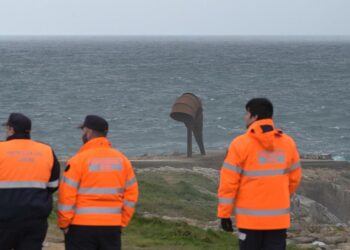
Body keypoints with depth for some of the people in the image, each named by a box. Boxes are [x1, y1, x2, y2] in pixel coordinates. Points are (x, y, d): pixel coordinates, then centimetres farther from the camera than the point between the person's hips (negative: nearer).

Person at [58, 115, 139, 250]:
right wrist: (122, 222, 13)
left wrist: (64, 224, -1)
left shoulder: (78, 159, -10)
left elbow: (66, 195, -12)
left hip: (82, 226, -5)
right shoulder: (122, 159, 6)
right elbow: (131, 194, 8)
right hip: (112, 227, 5)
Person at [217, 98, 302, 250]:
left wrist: (224, 213, -2)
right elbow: (294, 177, 13)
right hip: (279, 217, 3)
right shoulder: (288, 143, 4)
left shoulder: (241, 144, -10)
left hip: (250, 217, -3)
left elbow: (229, 181, -9)